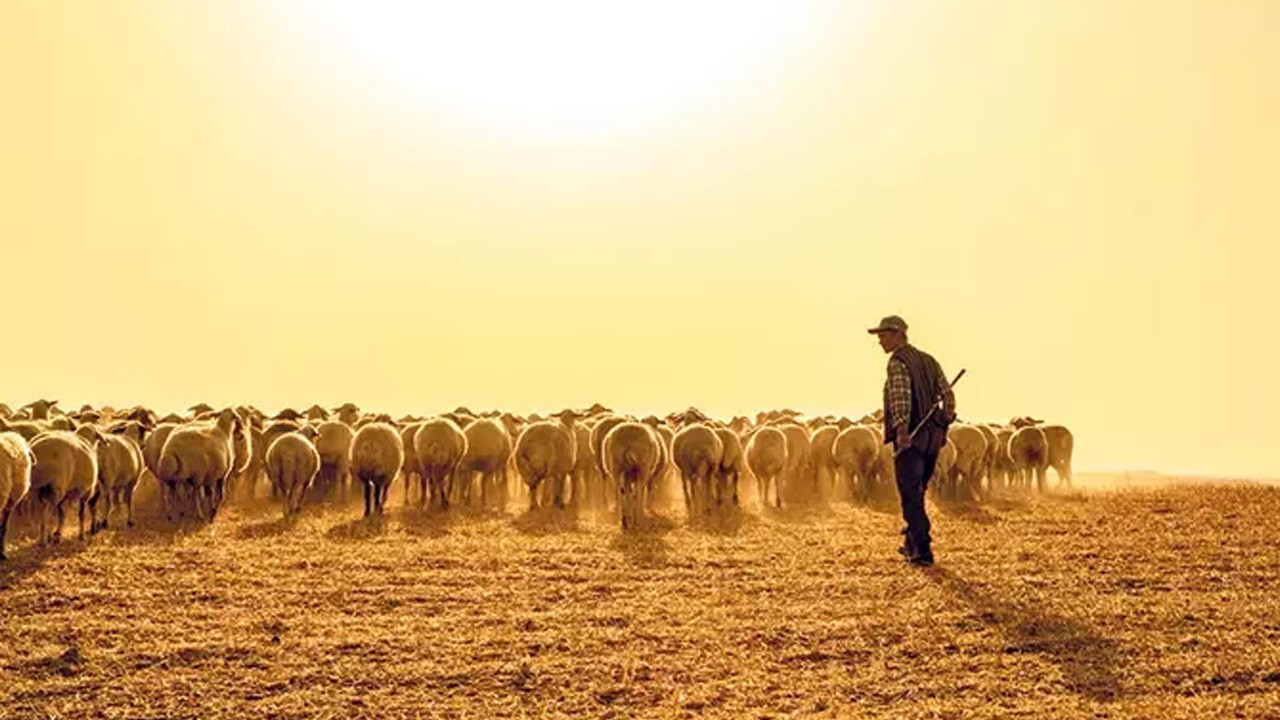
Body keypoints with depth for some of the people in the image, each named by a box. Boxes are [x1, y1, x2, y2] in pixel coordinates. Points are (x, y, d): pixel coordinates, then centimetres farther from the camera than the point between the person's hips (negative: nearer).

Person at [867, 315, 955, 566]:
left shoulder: (898, 362, -10)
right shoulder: (929, 360, 14)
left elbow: (901, 397, -25)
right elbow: (948, 395, 12)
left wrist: (902, 429, -35)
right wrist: (944, 427, 17)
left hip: (909, 437, -8)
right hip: (933, 437, 8)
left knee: (911, 495, -4)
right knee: (916, 492, 21)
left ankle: (922, 550, -8)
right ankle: (912, 543, 32)